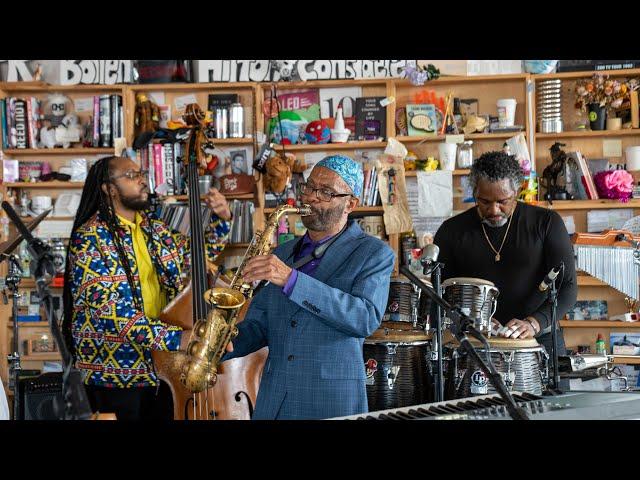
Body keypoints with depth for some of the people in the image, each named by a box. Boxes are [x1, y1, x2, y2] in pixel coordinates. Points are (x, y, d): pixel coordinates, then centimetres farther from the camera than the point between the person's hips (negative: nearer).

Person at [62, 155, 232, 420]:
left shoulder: (153, 228, 9)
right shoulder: (90, 239, -14)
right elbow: (113, 314, -24)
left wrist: (221, 219, 4)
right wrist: (176, 338, -33)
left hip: (163, 366, 7)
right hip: (117, 374, -7)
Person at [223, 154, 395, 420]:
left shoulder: (374, 253, -4)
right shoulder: (281, 254, 13)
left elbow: (367, 318, -20)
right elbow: (258, 326, 13)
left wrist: (292, 279, -25)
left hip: (332, 401, -4)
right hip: (271, 400, 5)